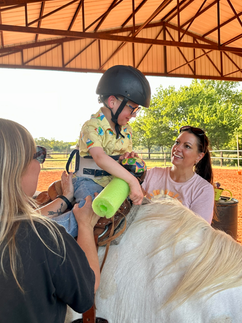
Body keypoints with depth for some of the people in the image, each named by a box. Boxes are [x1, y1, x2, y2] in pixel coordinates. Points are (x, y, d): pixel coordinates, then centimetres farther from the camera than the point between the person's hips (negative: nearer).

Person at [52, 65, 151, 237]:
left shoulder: (127, 129, 10)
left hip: (116, 182, 8)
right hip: (91, 182, -8)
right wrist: (132, 181, -38)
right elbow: (100, 158, -33)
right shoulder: (93, 126, -16)